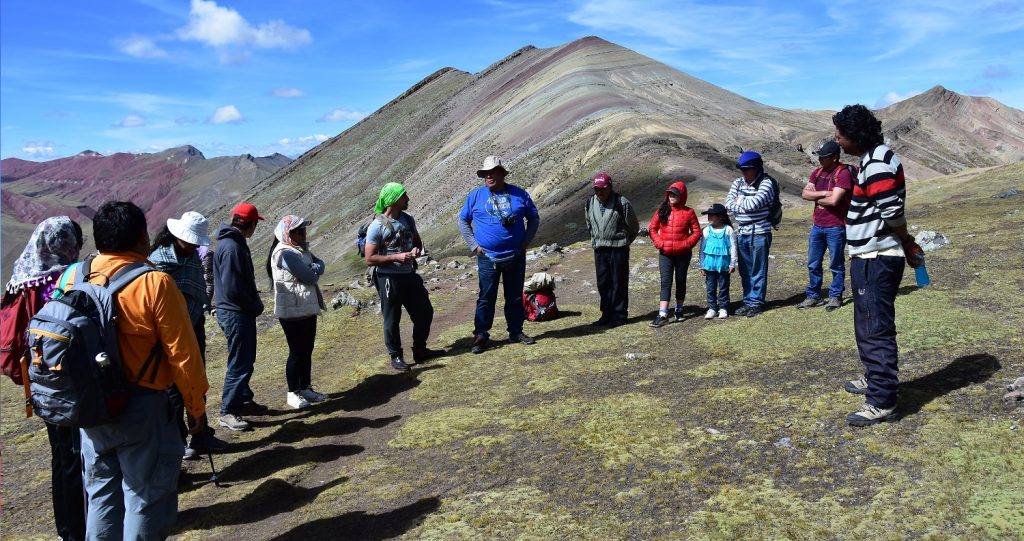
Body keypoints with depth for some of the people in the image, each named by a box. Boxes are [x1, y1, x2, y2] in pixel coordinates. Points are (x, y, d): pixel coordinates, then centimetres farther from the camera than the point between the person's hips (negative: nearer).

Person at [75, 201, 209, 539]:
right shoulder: (154, 283, -17)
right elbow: (182, 353, -14)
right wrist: (196, 405, -3)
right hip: (142, 406, -6)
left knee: (101, 495, 19)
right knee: (146, 498, 7)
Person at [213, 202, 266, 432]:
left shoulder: (236, 243, 11)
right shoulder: (231, 247, -21)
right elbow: (232, 288, -25)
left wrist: (255, 304, 10)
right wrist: (256, 306, -13)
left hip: (242, 312, 10)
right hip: (236, 315, -10)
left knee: (246, 359, 19)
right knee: (239, 363, -3)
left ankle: (245, 400, 32)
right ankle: (228, 412, 6)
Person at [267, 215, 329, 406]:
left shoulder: (301, 249, 12)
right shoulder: (285, 253, -19)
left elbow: (320, 264, 11)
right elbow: (310, 277, -21)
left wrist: (314, 268, -9)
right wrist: (314, 271, -1)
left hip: (308, 309, 9)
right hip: (292, 312, -9)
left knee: (307, 351, 15)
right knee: (297, 352, 1)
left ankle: (306, 389, 26)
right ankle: (292, 393, 14)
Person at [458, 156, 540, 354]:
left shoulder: (519, 194, 3)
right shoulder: (475, 195, 1)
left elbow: (534, 218, 13)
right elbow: (463, 221, 10)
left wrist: (526, 241, 3)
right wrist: (474, 245, 0)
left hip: (516, 257, 2)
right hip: (488, 258, -1)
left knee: (515, 297, 11)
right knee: (486, 298, 1)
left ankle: (516, 332, 23)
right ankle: (481, 335, 10)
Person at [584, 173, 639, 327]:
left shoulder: (622, 203, -12)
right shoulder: (590, 203, 5)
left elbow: (634, 228, 0)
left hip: (618, 249, -5)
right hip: (599, 249, 5)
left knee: (619, 283, 0)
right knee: (603, 283, 10)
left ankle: (619, 315, 9)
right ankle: (607, 314, 20)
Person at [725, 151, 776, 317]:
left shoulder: (766, 183, -10)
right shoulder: (737, 183, 9)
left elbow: (753, 204, -23)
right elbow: (729, 204, -2)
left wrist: (739, 201, -5)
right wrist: (746, 205, -14)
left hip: (759, 234, -6)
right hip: (741, 233, 6)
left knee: (758, 271, 3)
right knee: (745, 271, 12)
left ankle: (756, 303, 11)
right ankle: (748, 301, 22)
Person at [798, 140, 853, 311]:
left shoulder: (843, 173, -14)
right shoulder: (817, 172, 9)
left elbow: (834, 200, -22)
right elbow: (805, 194, 0)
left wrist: (816, 198, -6)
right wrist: (823, 193, -14)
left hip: (835, 228, -7)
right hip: (817, 226, 7)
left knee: (836, 265, 6)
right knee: (813, 264, 12)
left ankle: (835, 297, 17)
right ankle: (814, 296, 23)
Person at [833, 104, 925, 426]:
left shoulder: (878, 163, -19)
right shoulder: (871, 160, 15)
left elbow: (893, 212, -21)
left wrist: (907, 245, -8)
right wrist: (907, 245, 12)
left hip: (877, 261, -11)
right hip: (868, 258, 11)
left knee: (876, 330, -7)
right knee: (867, 325, 23)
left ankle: (882, 403, -1)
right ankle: (874, 380, 39)